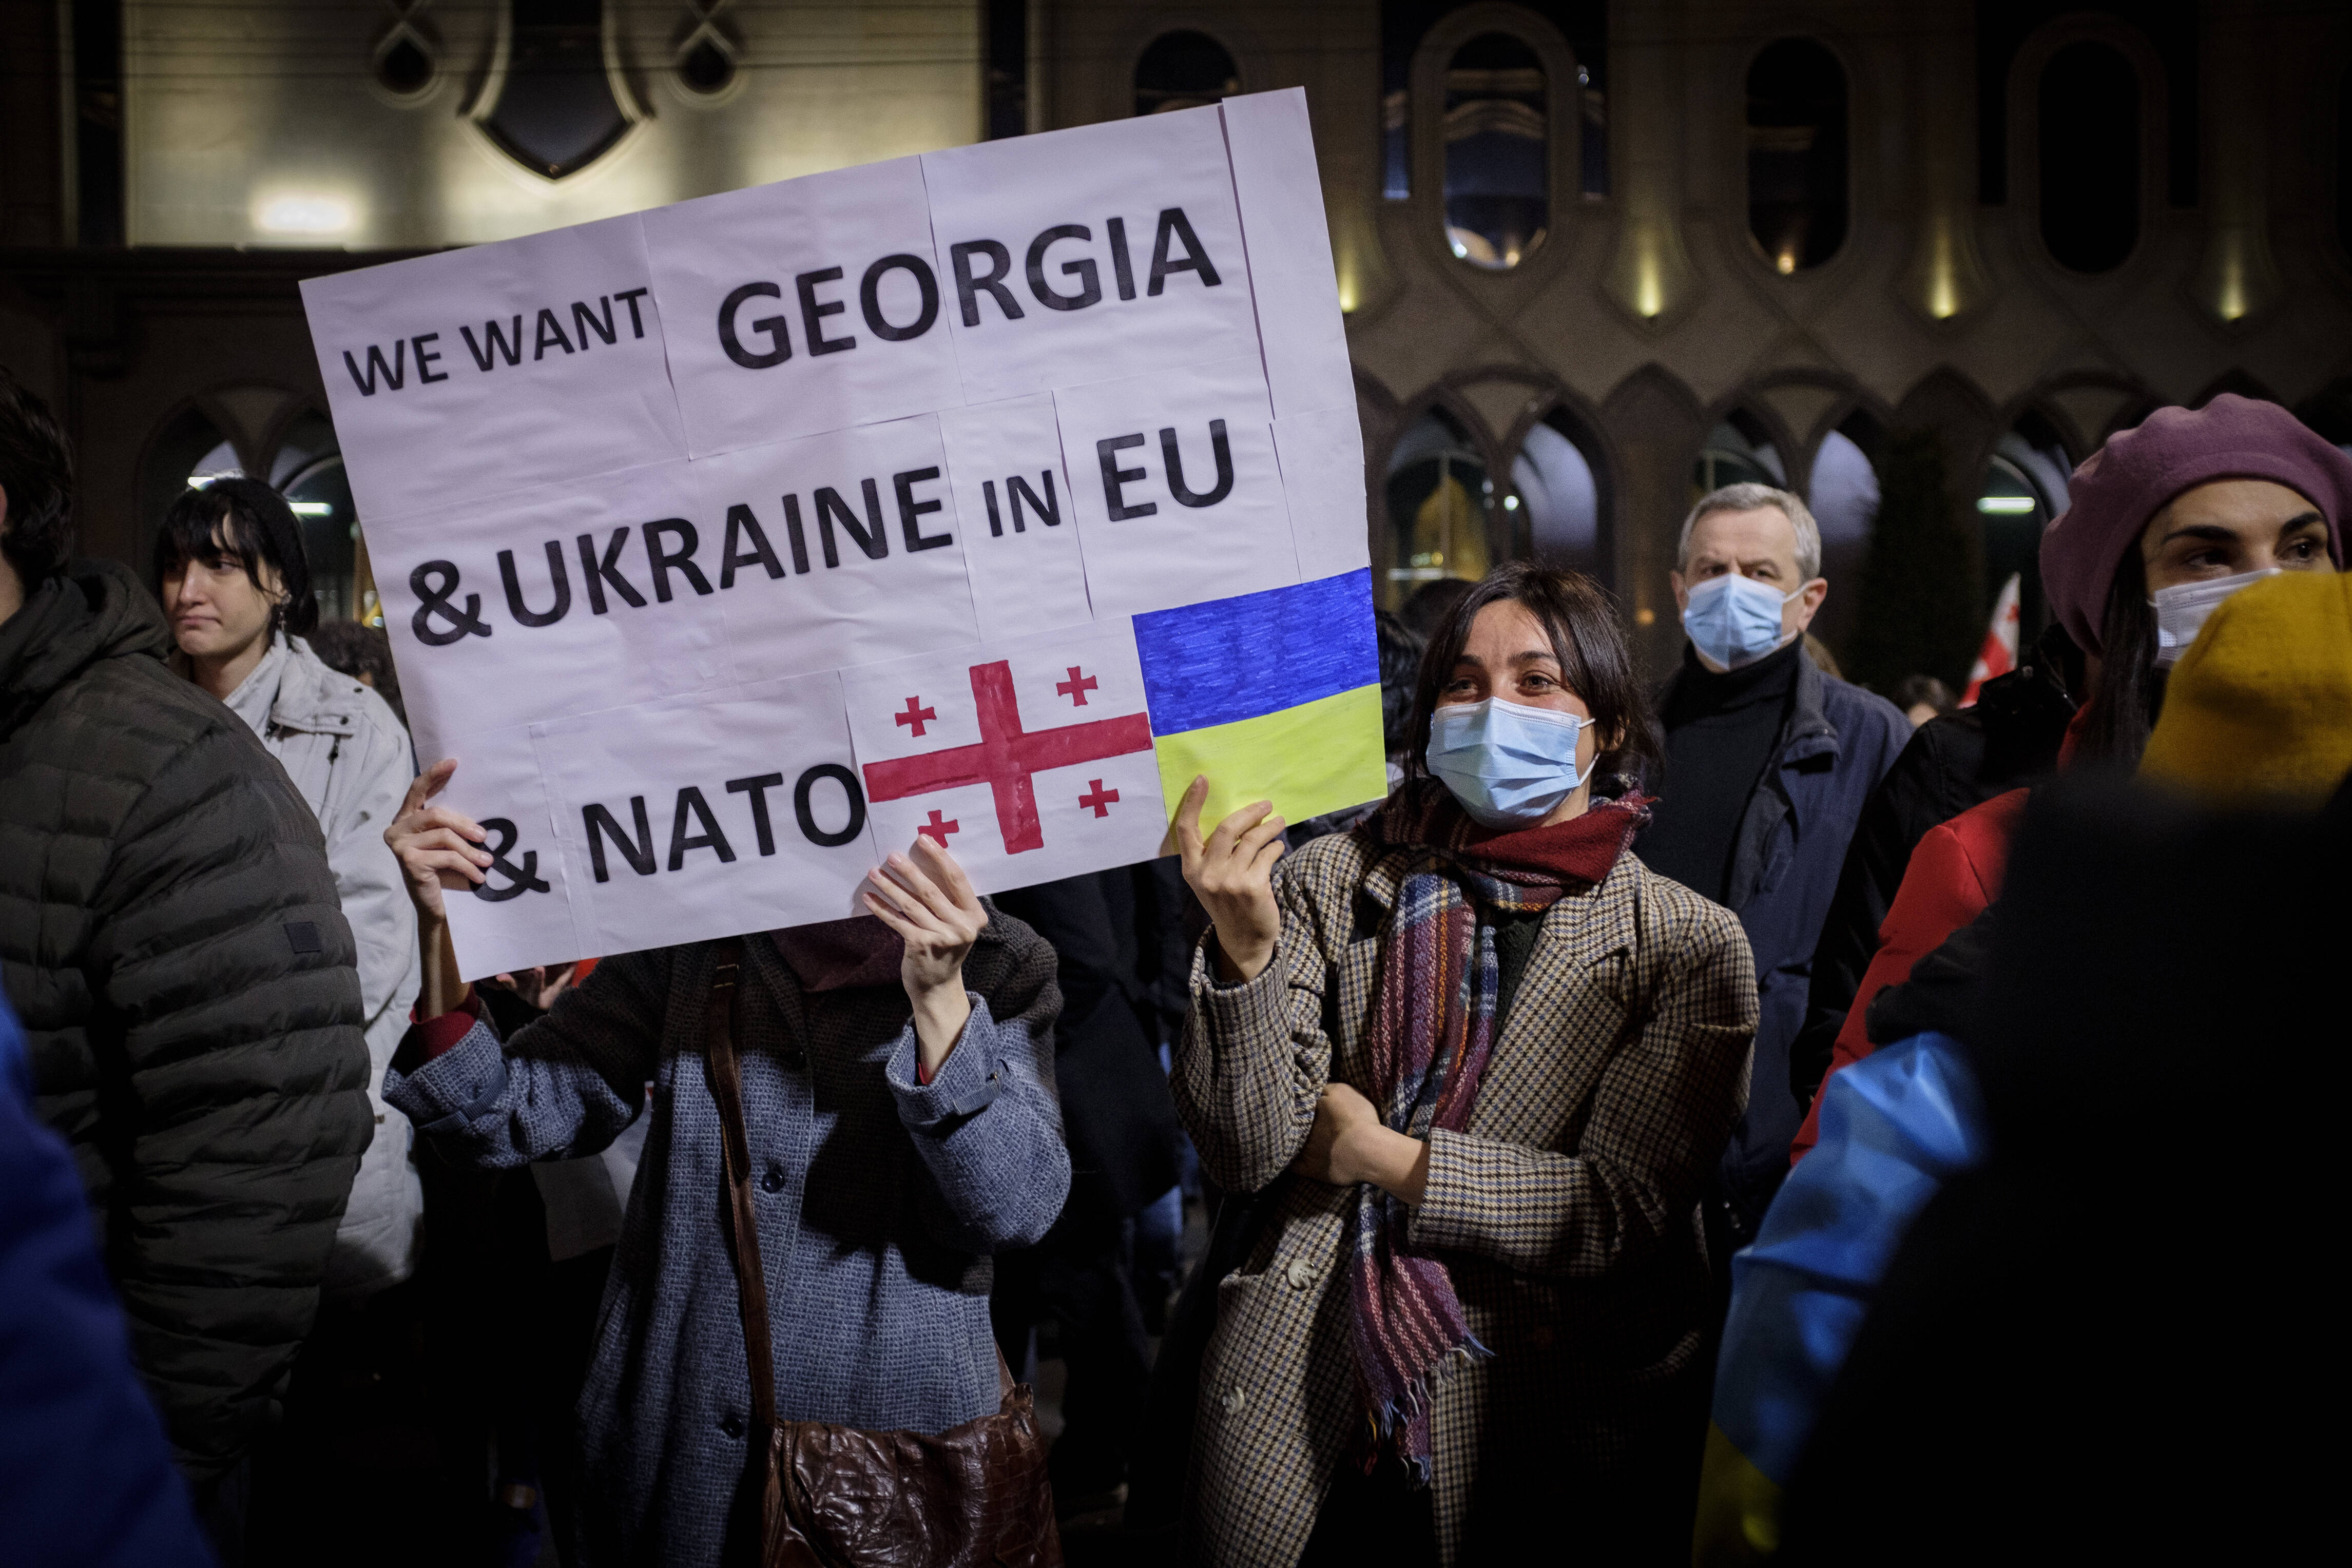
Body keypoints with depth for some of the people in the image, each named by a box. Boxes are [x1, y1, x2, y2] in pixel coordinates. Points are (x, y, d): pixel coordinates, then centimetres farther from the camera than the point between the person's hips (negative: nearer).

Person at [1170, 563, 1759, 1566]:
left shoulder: (1687, 944, -4)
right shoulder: (1330, 884, 0)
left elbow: (1621, 1212, -11)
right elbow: (1246, 1157, -6)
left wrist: (1381, 1156, -10)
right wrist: (1244, 951, -21)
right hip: (1299, 1402, 1)